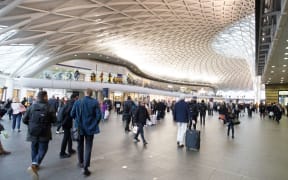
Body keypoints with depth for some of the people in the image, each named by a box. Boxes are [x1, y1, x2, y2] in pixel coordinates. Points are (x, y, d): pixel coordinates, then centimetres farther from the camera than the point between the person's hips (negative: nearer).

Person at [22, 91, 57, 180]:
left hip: (33, 132, 4)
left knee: (34, 149, 20)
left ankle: (35, 165, 32)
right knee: (42, 149, 7)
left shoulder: (31, 107, -2)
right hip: (44, 133, -4)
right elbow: (54, 120, -7)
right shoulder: (49, 108, -13)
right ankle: (34, 165, -10)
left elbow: (24, 120, 1)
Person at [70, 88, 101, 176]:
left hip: (79, 127, 2)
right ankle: (85, 168, 2)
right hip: (90, 128, -2)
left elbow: (72, 114, 0)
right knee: (88, 147, 5)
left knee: (80, 145, 21)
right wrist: (95, 124, 5)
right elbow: (99, 115, -12)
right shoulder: (95, 102, -12)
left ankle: (81, 162, 37)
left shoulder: (77, 102, -7)